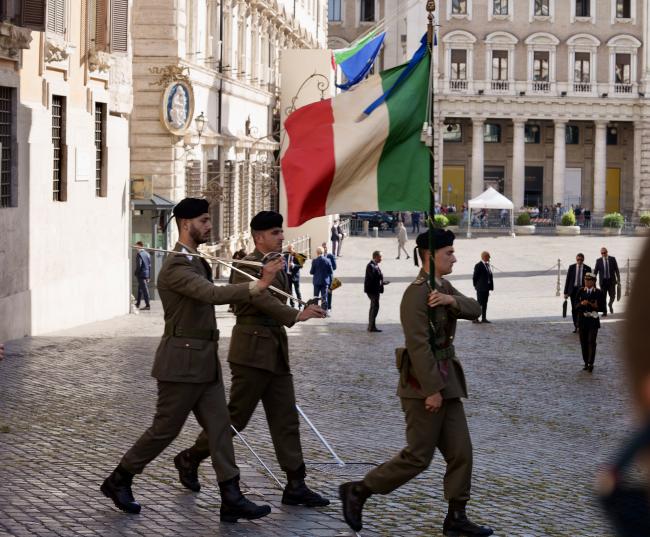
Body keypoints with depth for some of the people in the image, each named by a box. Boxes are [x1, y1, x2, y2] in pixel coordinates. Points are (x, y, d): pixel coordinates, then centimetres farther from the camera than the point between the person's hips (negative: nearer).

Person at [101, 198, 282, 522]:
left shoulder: (196, 262, 13)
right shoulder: (176, 267, -20)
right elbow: (213, 294, -36)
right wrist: (257, 286, -46)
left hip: (204, 361, 9)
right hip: (182, 363, -9)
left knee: (219, 428, 3)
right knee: (165, 429, 1)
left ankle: (231, 499, 2)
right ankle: (118, 481, 19)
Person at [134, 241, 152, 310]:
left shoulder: (139, 254, -14)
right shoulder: (147, 254, 9)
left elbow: (138, 265, -20)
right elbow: (149, 265, 13)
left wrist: (136, 274, -7)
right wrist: (149, 276, 17)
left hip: (141, 274, -7)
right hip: (147, 274, 7)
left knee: (144, 289, -6)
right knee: (140, 289, 19)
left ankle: (147, 305, -6)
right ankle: (137, 304, 29)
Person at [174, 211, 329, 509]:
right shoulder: (248, 265, -13)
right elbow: (263, 299, -29)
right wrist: (296, 315, -42)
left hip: (275, 354, 9)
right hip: (252, 353, -9)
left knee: (285, 420, 4)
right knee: (236, 416, 0)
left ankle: (295, 486, 3)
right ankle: (191, 458, 19)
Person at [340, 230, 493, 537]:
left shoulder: (443, 287, 13)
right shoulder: (416, 293, -17)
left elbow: (474, 310, 1)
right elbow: (418, 344, -22)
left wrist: (451, 300, -20)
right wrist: (432, 390, -24)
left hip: (446, 384, 9)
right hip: (424, 385, -9)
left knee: (461, 453, 7)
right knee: (418, 457, -5)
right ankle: (356, 492, 7)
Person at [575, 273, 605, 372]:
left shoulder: (598, 293, -1)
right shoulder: (581, 291, 7)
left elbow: (601, 307, -1)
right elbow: (576, 306, 4)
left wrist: (593, 305, -17)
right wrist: (581, 303, -16)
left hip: (593, 320, -3)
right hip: (582, 319, 3)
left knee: (591, 342, -12)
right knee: (583, 342, 7)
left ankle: (590, 364, -15)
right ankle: (586, 363, 17)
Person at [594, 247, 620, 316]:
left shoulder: (612, 259, 1)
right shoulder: (599, 260, 1)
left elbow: (616, 270, 4)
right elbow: (595, 271, 3)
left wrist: (618, 280, -1)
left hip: (611, 280, 0)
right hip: (603, 281, 0)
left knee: (612, 296, -2)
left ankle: (610, 304, 30)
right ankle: (604, 312, 7)